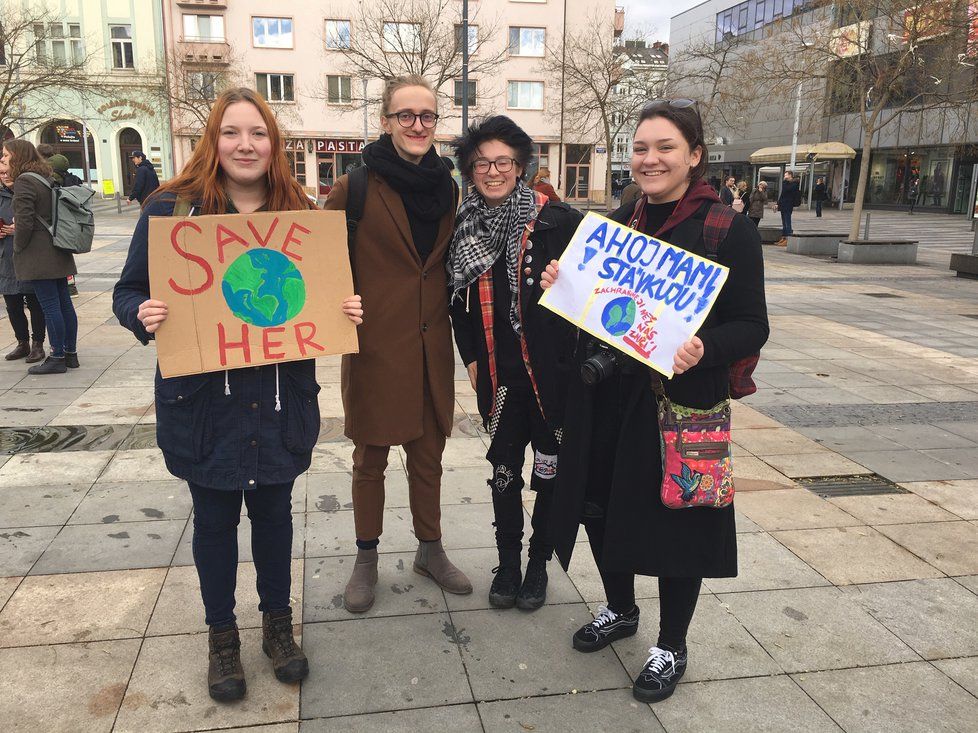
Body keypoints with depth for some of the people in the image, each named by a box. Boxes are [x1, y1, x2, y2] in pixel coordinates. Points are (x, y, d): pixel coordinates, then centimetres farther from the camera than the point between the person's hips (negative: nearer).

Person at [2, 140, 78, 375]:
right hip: (58, 253, 9)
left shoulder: (23, 182, -13)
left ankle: (57, 358, 1)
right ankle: (71, 353, 17)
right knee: (64, 302, 10)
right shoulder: (47, 180, 13)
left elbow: (24, 222, -19)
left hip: (37, 256, -9)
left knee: (49, 305, -4)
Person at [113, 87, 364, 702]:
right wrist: (144, 315, -23)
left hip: (281, 399, 2)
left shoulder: (299, 213, 1)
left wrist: (350, 311, -11)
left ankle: (278, 623, 38)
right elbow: (128, 291, -1)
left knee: (274, 510, 16)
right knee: (215, 519, 13)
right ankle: (222, 635, 35)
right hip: (202, 400, -2)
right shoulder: (171, 208, -7)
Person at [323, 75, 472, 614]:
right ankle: (366, 559, 28)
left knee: (428, 454, 14)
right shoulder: (356, 188, -7)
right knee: (371, 458, 10)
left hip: (431, 346, 4)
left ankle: (430, 551, 33)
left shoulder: (446, 189, 7)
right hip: (375, 345, -4)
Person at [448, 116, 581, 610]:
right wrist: (470, 358, 6)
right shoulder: (465, 228, 4)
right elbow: (459, 300, 11)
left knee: (550, 469, 10)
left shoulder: (556, 221, -9)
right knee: (503, 469, 12)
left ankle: (539, 561, 29)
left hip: (552, 371, -3)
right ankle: (507, 563, 30)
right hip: (498, 373, 3)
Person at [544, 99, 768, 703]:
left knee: (673, 518, 6)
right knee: (599, 505, 14)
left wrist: (703, 349, -29)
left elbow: (752, 327, -10)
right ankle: (621, 610, 43)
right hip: (603, 397, 6)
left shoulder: (728, 230, -9)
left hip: (679, 401, -5)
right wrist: (561, 285, -5)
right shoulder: (619, 222, 8)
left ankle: (671, 647, 31)